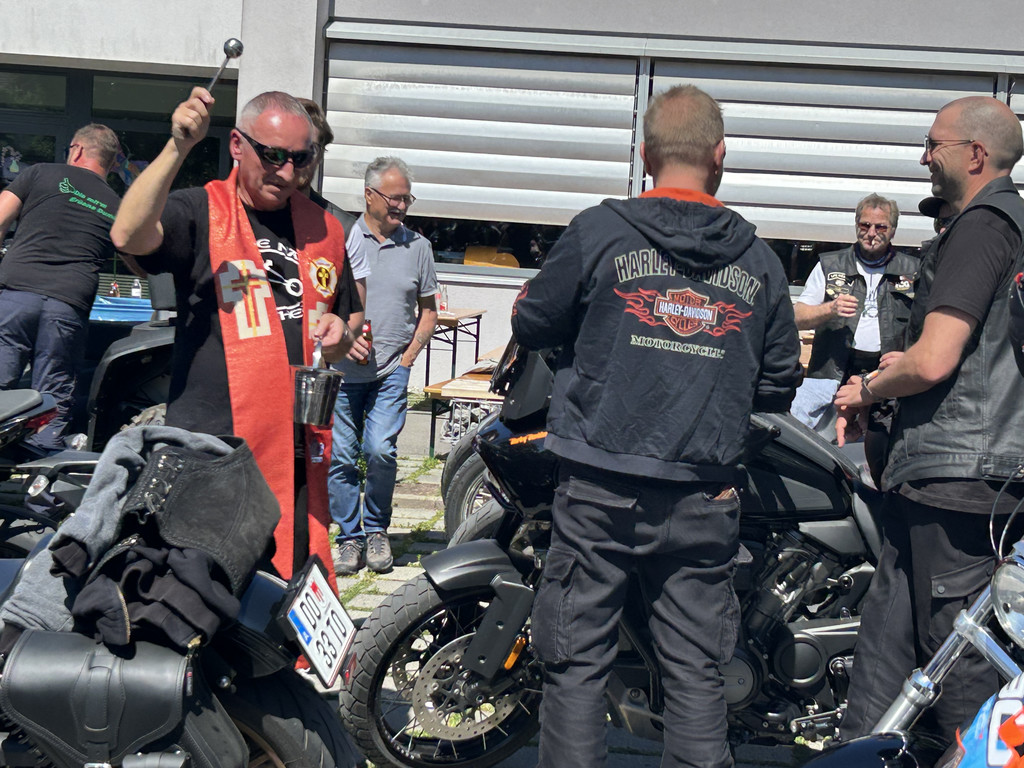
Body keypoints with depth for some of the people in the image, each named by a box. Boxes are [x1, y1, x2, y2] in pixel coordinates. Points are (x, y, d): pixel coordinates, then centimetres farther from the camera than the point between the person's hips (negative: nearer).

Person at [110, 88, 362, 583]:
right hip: (211, 453, -5)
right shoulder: (200, 213, -1)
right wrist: (179, 147, -29)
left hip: (299, 454, 5)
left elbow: (352, 316, 27)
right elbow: (128, 236, -22)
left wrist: (341, 333, 4)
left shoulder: (324, 228, 16)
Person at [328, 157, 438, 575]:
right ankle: (350, 537, 14)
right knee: (340, 456, 0)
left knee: (381, 450, -11)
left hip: (392, 371, 0)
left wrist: (409, 355, 3)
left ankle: (376, 529, 11)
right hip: (342, 368, 0)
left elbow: (428, 310, 15)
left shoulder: (418, 246, 9)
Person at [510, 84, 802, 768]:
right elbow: (778, 384, 13)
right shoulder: (760, 261, 6)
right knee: (696, 672, 10)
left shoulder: (600, 232, -3)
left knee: (577, 663, 6)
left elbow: (532, 325, 7)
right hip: (705, 495, 3)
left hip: (600, 487, -2)